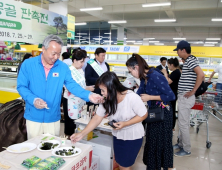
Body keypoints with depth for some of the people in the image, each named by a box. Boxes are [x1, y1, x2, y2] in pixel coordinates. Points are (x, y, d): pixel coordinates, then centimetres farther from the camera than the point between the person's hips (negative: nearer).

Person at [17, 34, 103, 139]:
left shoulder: (63, 67, -5)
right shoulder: (28, 64, -7)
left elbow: (72, 85, -8)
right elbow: (21, 86, -5)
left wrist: (89, 95, -23)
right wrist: (33, 100, -23)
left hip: (53, 118, 1)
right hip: (33, 117, 0)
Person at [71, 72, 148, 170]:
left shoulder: (132, 97, -27)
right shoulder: (106, 101, -12)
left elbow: (143, 115, -16)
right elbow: (97, 118, -9)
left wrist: (125, 124, -26)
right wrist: (82, 134, -17)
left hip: (133, 137, -4)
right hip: (117, 135, 5)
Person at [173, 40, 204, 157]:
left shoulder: (190, 60, -16)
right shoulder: (187, 61, 14)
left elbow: (201, 74, -29)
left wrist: (193, 91, -24)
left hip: (186, 97, -10)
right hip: (183, 96, 10)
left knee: (183, 123, 0)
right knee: (182, 122, 19)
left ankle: (187, 150, 14)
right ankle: (181, 144, 34)